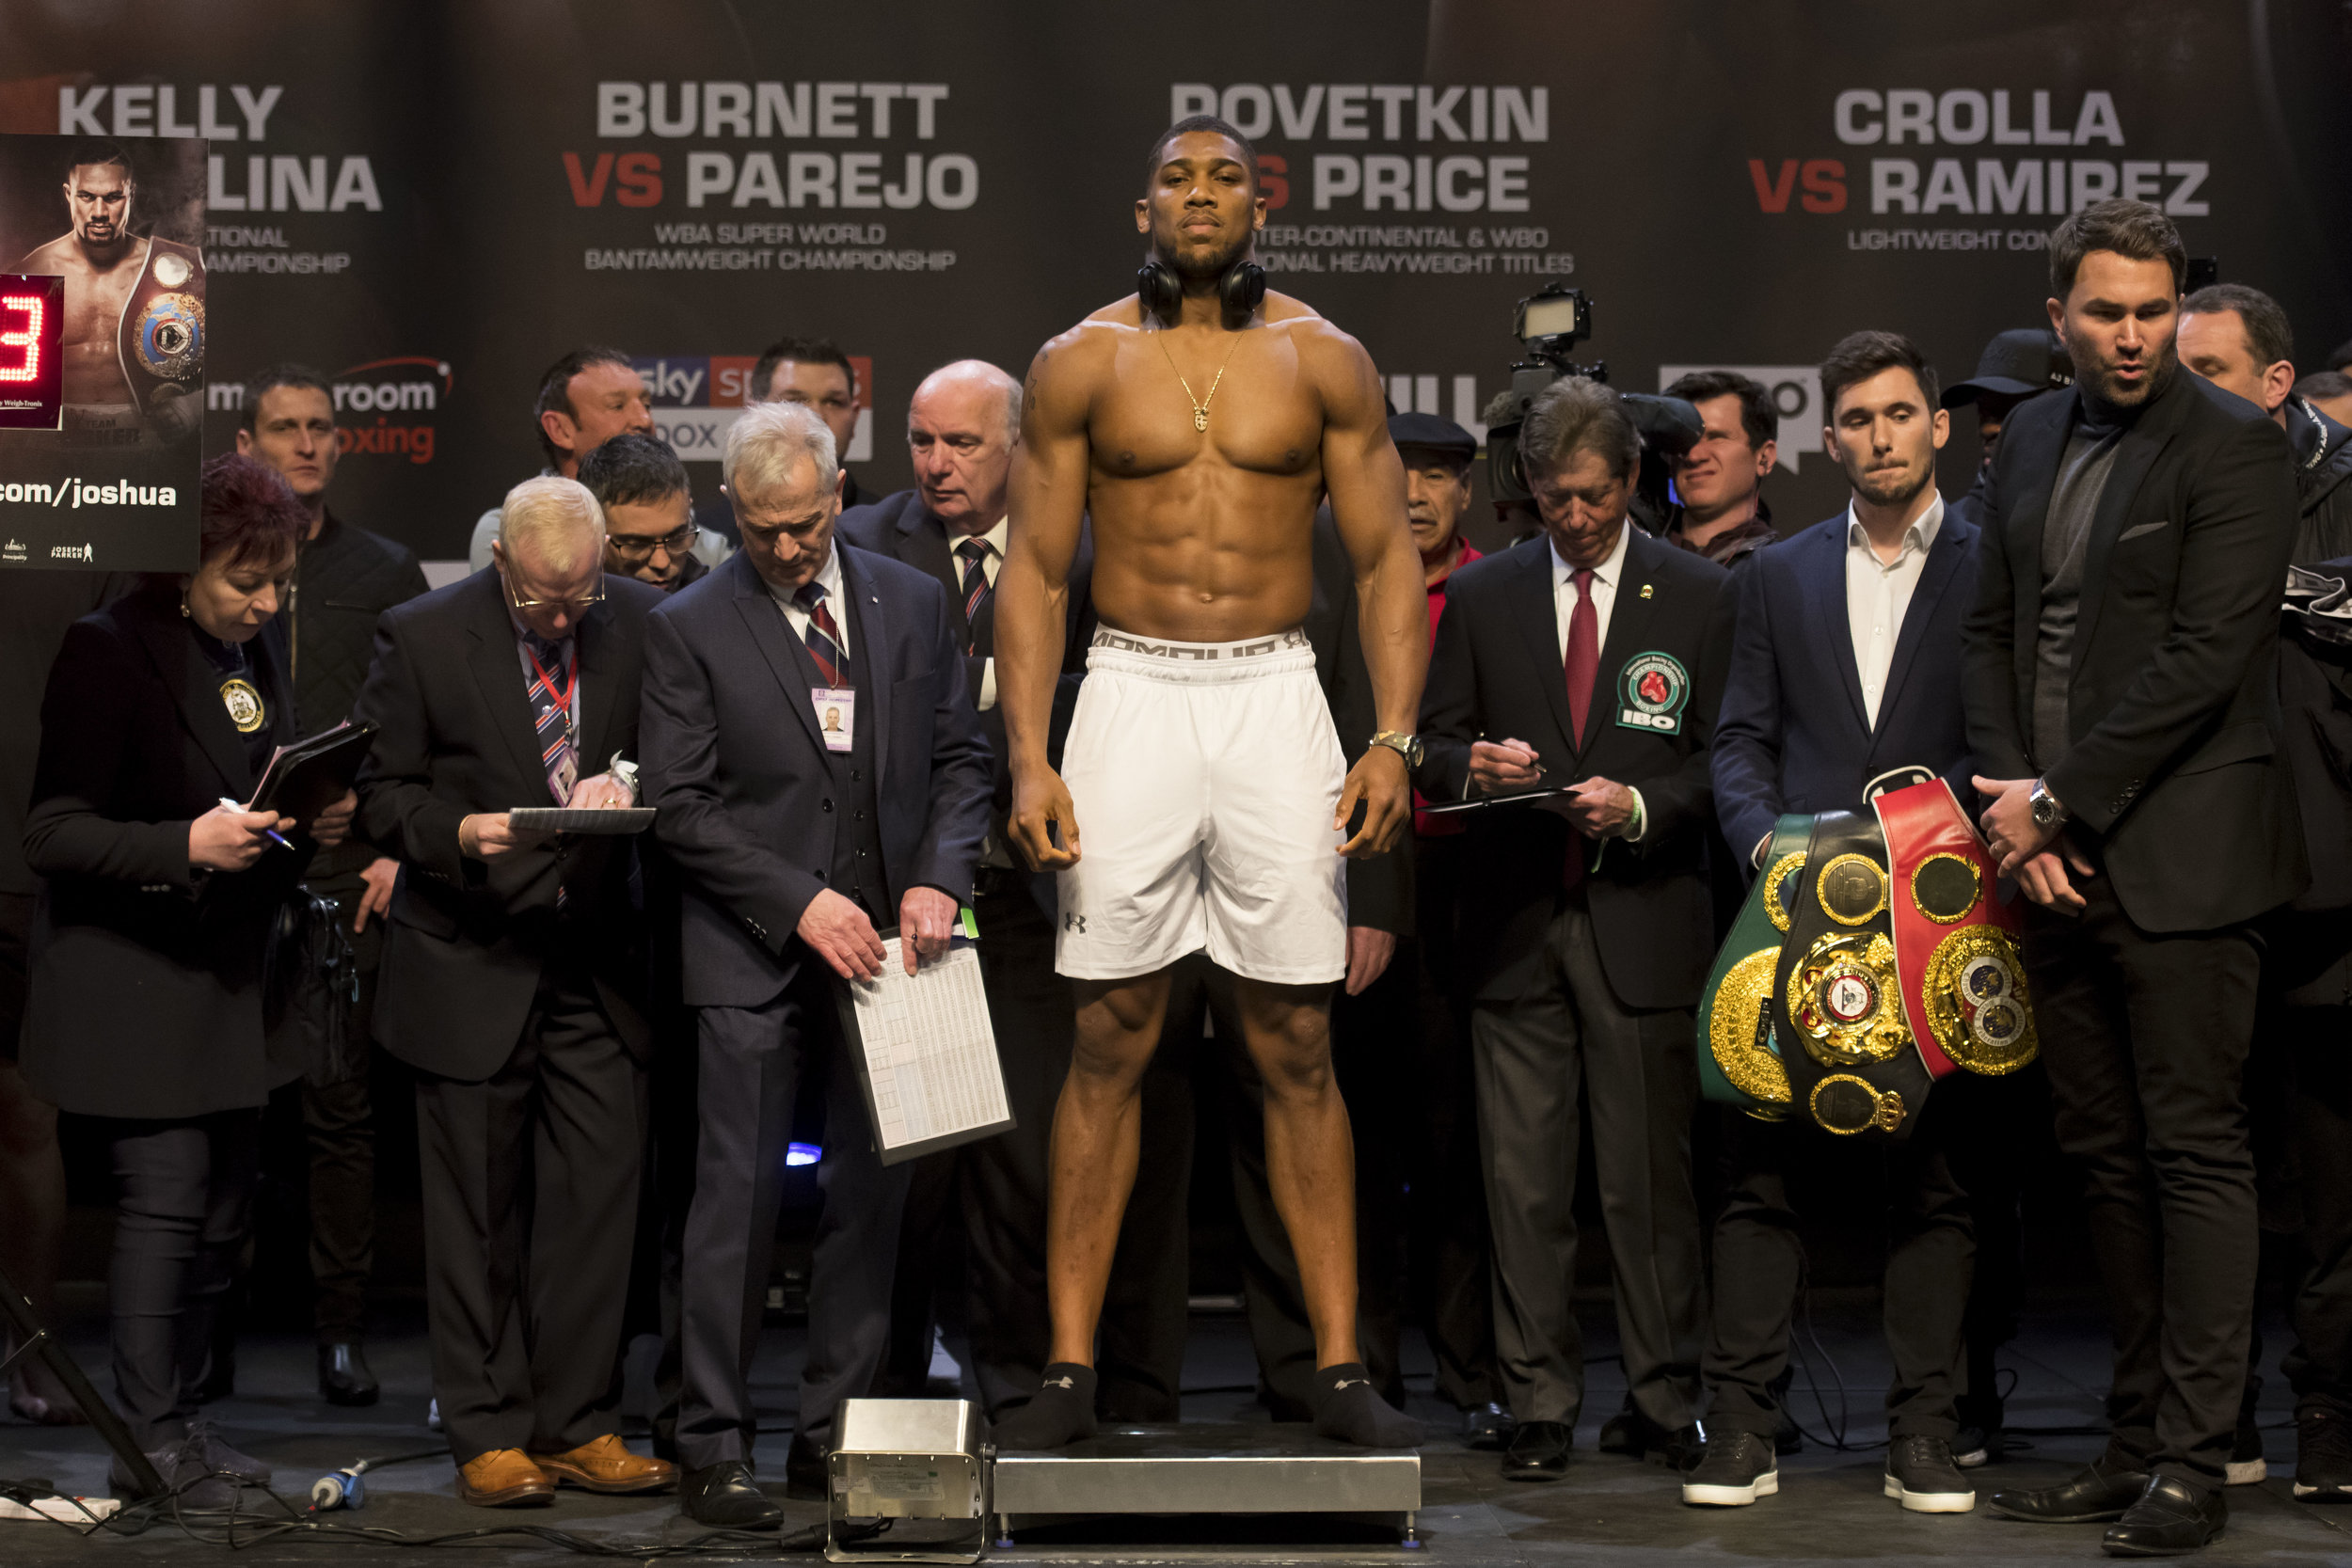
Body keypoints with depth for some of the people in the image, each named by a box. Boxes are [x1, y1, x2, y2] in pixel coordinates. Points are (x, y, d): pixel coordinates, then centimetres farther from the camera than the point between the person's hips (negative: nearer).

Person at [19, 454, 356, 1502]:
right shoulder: (107, 651, -13)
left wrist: (314, 826, 2)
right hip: (128, 977, -8)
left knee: (221, 1213, 10)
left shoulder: (261, 649, 9)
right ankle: (149, 1440, -1)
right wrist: (189, 844, -26)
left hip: (229, 978, 8)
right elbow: (50, 834, -15)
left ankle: (172, 1414, 20)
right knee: (166, 1197, -9)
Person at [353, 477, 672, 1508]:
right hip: (474, 965, -2)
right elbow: (379, 791, -2)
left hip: (597, 960, 3)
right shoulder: (422, 636, -5)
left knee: (598, 1196, 3)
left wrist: (630, 785, -11)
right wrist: (455, 833, -20)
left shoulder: (642, 622, 2)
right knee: (478, 1211, 4)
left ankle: (578, 1425, 14)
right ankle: (488, 1436, 13)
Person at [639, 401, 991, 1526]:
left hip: (885, 944, 3)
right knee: (738, 1200, -3)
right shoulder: (690, 628, -3)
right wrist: (800, 903, -14)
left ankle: (834, 1434, 15)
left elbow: (960, 757, 11)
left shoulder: (912, 604, 7)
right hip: (754, 958, -3)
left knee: (872, 1194, 6)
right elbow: (681, 804, -6)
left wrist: (937, 878, -6)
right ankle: (714, 1449, 3)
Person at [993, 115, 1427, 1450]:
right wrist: (1028, 758, -6)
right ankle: (1072, 1369, 5)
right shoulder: (1082, 364, 5)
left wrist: (1393, 738, -7)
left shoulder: (1323, 360, 5)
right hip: (1131, 695, 0)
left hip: (1276, 699, 0)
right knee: (1112, 1042, 1)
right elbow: (1037, 571, 5)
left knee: (1299, 1047, 2)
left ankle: (1340, 1368, 6)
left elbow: (1389, 557, 5)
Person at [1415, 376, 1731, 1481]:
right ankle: (1539, 1405, 7)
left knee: (1651, 1176, 1)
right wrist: (1475, 762, -10)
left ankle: (1665, 1401, 10)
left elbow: (1726, 760, 4)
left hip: (1643, 921, -2)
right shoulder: (1481, 596, 12)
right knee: (1524, 1180, 1)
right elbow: (1431, 749, 12)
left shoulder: (1701, 595, 6)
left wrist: (1641, 805, -13)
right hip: (1517, 924, 2)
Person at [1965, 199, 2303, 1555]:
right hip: (2060, 858, 7)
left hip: (2179, 857, -7)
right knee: (2107, 1160, 11)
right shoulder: (2033, 441, 14)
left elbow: (2201, 659, -15)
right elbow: (1992, 632, 14)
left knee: (2195, 1153, -3)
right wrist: (2012, 801, 0)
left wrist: (2061, 801, -13)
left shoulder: (2234, 448, -8)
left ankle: (2195, 1459, 0)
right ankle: (2139, 1442, 18)